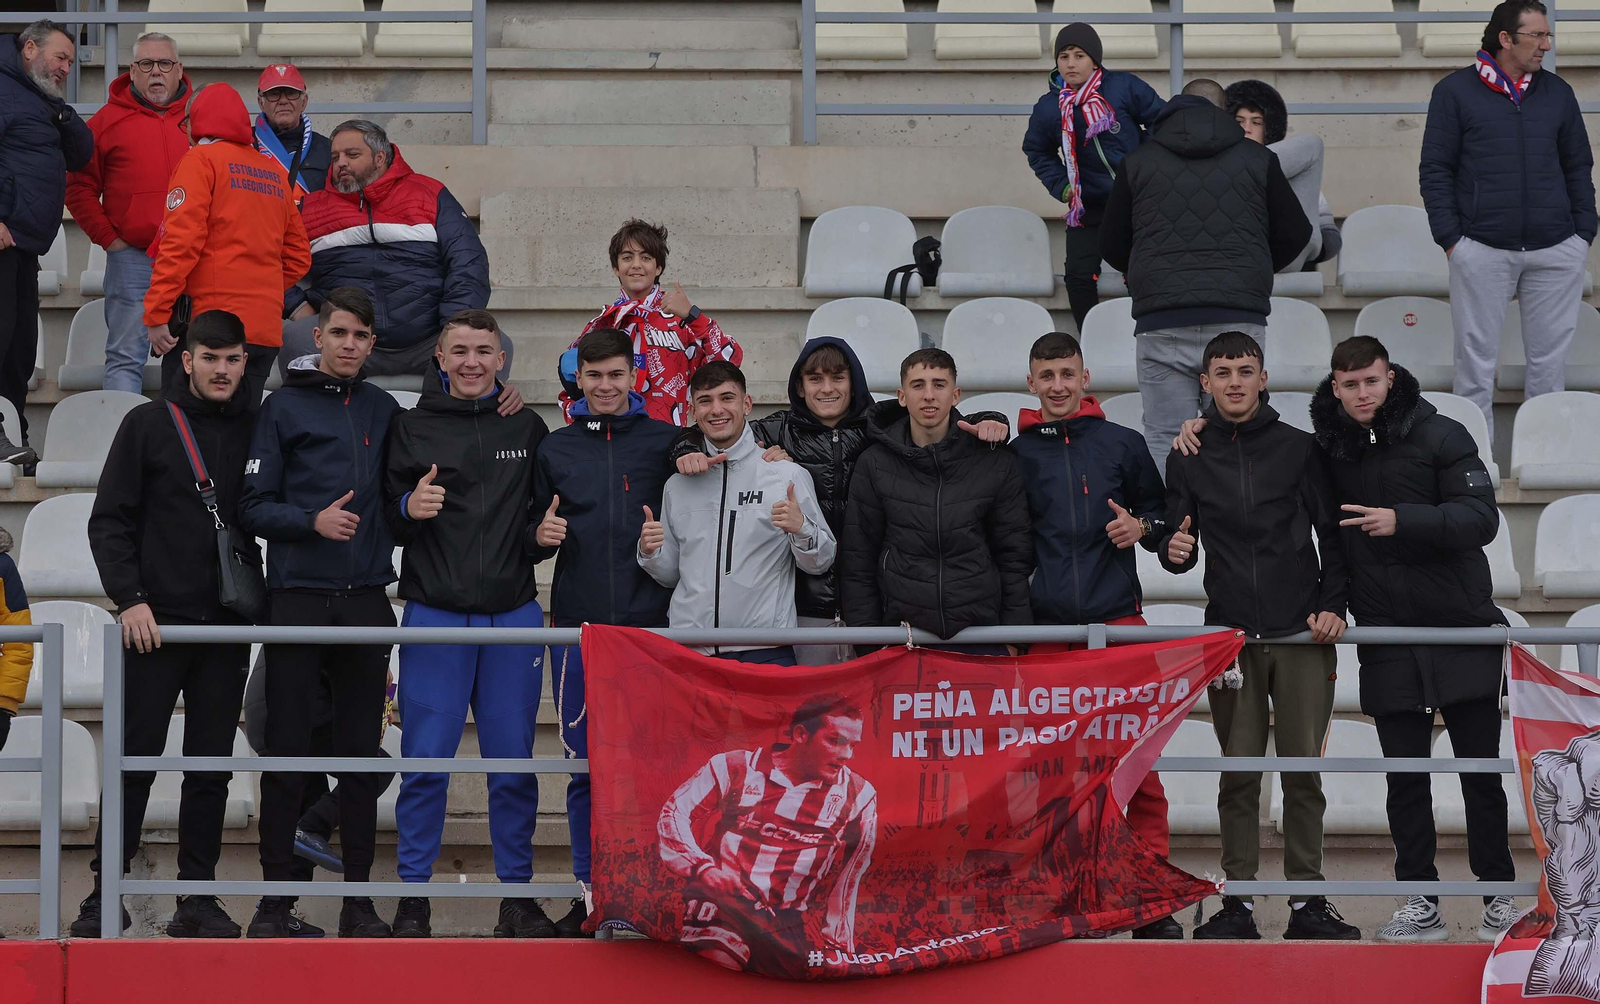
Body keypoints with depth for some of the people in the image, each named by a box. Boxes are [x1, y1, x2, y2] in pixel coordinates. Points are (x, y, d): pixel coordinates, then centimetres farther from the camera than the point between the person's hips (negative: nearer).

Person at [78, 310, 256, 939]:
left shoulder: (256, 431, 8)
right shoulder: (148, 424, 1)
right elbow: (109, 521, 0)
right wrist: (130, 598, -10)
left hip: (227, 627, 3)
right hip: (155, 623, -2)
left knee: (212, 765, 4)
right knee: (135, 761, -2)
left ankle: (198, 899, 10)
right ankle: (106, 896, 4)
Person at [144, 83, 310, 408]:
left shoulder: (201, 159, -1)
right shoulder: (274, 172, 16)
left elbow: (181, 241, -11)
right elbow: (298, 256, 20)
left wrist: (156, 314, -12)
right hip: (265, 329, 6)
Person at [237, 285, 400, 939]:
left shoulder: (383, 410, 13)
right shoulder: (284, 408, 2)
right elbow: (254, 506, -3)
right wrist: (313, 520, -17)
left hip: (366, 600, 3)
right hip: (298, 600, -3)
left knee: (362, 752, 5)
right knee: (287, 751, -1)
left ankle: (359, 896, 11)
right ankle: (277, 896, 5)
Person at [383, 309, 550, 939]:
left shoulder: (527, 428, 9)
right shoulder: (412, 429, 4)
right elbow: (386, 524, 4)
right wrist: (409, 509, -15)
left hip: (513, 615, 2)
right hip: (435, 614, -2)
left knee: (513, 762, 5)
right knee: (426, 758, -2)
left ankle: (518, 894, 14)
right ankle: (413, 896, 6)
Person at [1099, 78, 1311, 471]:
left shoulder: (1138, 162, 12)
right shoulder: (1258, 160, 12)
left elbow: (1112, 247, 18)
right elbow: (1295, 235, 19)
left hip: (1162, 324, 0)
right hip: (1240, 319, 0)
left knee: (1165, 442, 0)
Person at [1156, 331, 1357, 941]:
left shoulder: (1298, 448, 6)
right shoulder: (1188, 459, 9)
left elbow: (1333, 536, 7)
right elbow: (1179, 549, 12)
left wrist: (1333, 606, -5)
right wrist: (1175, 551, -11)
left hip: (1302, 636, -1)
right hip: (1230, 636, 1)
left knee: (1303, 771, 0)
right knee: (1238, 774, 1)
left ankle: (1307, 901, 5)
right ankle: (1238, 902, 5)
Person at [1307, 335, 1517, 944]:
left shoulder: (1440, 436, -4)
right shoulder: (1328, 449, 6)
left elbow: (1481, 518, -11)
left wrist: (1404, 520, -25)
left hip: (1460, 630, -3)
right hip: (1386, 639, 3)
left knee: (1481, 773, 1)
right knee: (1405, 779, 5)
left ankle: (1500, 898, 10)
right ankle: (1421, 906, 10)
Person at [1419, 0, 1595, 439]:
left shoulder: (1558, 92, 11)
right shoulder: (1455, 91, 1)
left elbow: (1579, 167, 16)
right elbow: (1435, 169, 1)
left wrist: (1584, 233, 8)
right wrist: (1449, 237, -5)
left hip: (1556, 251, 3)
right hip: (1483, 250, -3)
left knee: (1550, 356, 5)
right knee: (1477, 355, 1)